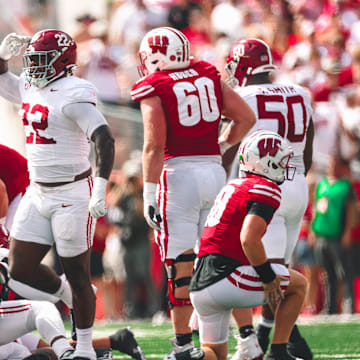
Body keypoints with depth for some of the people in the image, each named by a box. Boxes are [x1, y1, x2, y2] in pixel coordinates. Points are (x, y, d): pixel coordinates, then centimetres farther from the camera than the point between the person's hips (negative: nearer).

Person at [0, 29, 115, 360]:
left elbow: (105, 140, -26)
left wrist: (100, 189, -34)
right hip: (38, 193, 8)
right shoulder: (31, 89, 7)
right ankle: (74, 300, 30)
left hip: (72, 193, -8)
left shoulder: (71, 95, -18)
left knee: (76, 273, 2)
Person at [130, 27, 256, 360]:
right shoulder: (208, 78, 10)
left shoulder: (154, 89, -5)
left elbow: (154, 146, -11)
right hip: (214, 171, 5)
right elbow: (246, 117, 9)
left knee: (180, 263, 0)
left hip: (178, 173, -5)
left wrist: (149, 195, -9)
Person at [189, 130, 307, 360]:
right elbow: (248, 239, -20)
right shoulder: (265, 189, -7)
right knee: (299, 284, 14)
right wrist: (268, 278, -9)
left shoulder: (233, 187, 22)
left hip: (200, 287, 8)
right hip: (225, 279, -8)